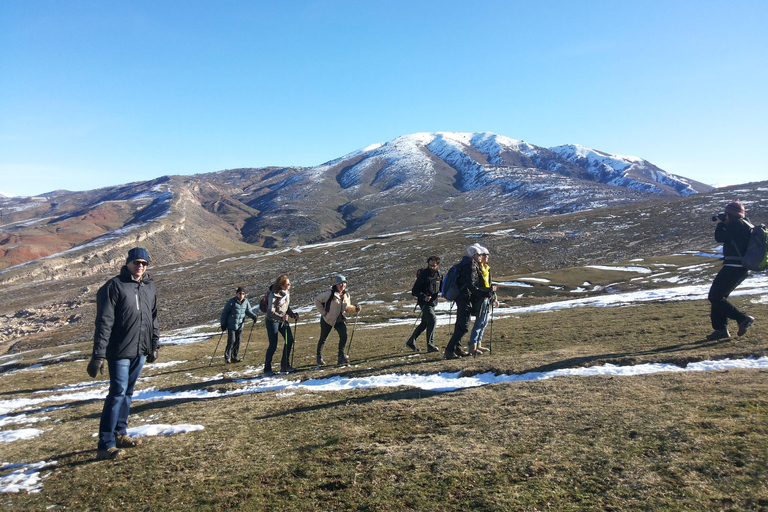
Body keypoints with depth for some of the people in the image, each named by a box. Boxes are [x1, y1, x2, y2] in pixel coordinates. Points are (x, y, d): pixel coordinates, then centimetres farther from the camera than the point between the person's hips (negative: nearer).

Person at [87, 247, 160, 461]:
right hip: (119, 351, -6)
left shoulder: (149, 287, 10)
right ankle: (105, 445, -2)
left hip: (140, 351, 6)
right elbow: (104, 323, -15)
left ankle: (120, 433, 26)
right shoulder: (113, 286, -11)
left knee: (128, 392, 14)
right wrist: (98, 355, -18)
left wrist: (154, 345, 18)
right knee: (118, 392, -8)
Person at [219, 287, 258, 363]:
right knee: (231, 341, -9)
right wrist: (223, 324, -5)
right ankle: (227, 357, 6)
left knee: (238, 342, 7)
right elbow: (224, 313, -5)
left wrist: (253, 316, -7)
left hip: (240, 326, 5)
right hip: (231, 325, -5)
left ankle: (234, 357, 18)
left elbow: (248, 311, 13)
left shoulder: (246, 302, -2)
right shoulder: (231, 302, -14)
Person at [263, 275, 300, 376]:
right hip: (272, 321, -7)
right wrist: (282, 317, -26)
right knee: (273, 345, -6)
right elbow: (271, 311, -21)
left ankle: (285, 366, 13)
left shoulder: (287, 292, 4)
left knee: (290, 340, 1)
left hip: (283, 320, 7)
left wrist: (292, 314, 0)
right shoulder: (273, 294, -19)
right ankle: (267, 369, 7)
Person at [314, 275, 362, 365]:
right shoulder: (330, 293, -18)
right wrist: (323, 312, -14)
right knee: (323, 338, 9)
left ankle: (341, 356, -6)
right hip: (327, 319, -4)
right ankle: (319, 356, 30)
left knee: (344, 336, -15)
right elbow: (317, 300, -13)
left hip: (340, 320, 4)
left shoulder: (346, 295, 1)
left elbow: (347, 307, 13)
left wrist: (355, 309, -7)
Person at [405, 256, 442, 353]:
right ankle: (430, 346, -16)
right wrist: (424, 297, -27)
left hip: (433, 302, 7)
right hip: (424, 303, -7)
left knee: (424, 323, 14)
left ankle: (411, 342, 29)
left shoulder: (439, 274, 6)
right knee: (432, 320, -20)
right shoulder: (423, 274, -12)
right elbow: (415, 290, -12)